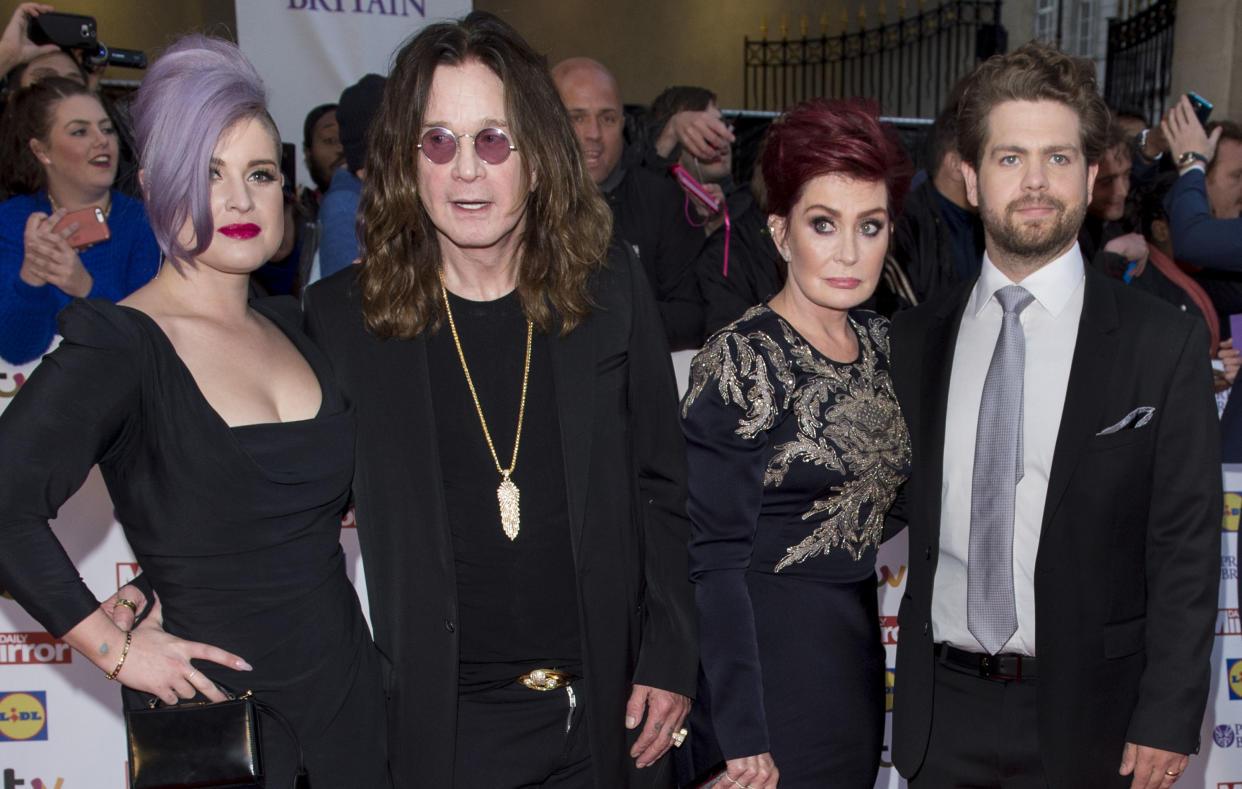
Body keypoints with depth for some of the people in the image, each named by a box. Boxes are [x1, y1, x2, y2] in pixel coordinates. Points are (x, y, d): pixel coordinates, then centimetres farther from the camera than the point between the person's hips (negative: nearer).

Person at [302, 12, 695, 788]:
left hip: (607, 709, 1)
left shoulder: (610, 288, -3)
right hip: (441, 717, -1)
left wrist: (670, 661, -1)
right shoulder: (344, 313, -5)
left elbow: (661, 488, 1)